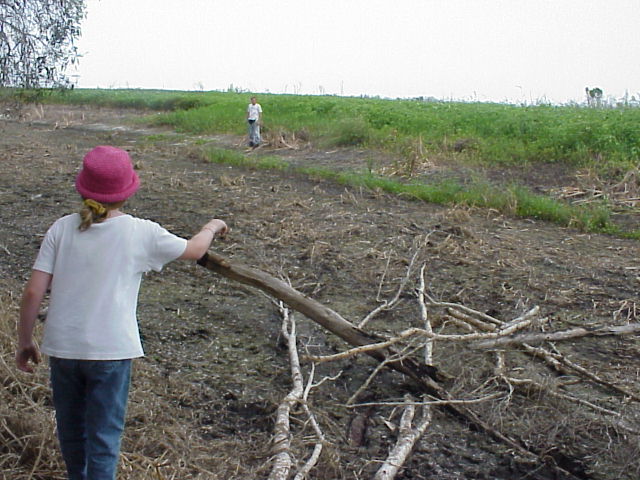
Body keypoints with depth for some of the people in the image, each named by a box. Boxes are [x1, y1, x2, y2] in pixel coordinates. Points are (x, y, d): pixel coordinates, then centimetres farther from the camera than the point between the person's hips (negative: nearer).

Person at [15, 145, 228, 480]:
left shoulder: (62, 229, -3)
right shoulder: (141, 233, -8)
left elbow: (33, 293, -5)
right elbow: (194, 250, 7)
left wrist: (25, 342, 8)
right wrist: (211, 228, 28)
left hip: (63, 348, 3)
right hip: (110, 351, -3)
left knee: (71, 430, 24)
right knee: (104, 438, 9)